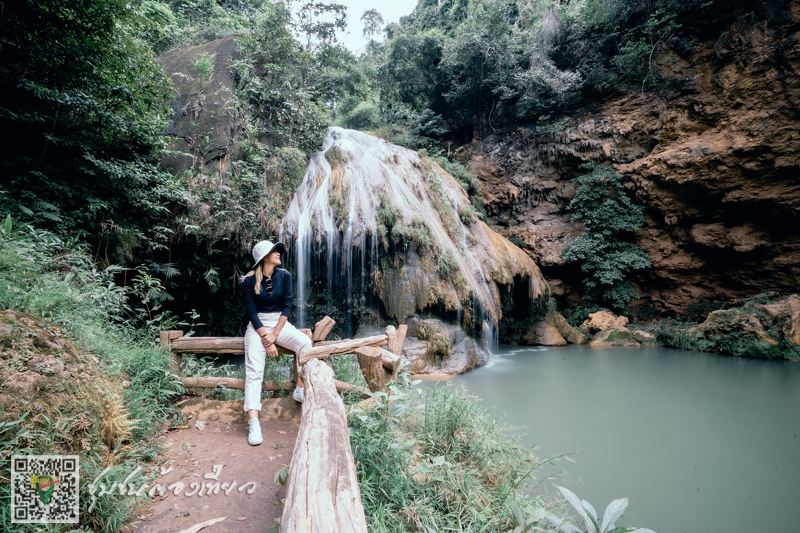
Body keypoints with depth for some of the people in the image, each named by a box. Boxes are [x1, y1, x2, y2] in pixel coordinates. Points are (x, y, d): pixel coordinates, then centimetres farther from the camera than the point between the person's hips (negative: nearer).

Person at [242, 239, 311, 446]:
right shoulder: (249, 280, -7)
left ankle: (300, 390, -10)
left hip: (280, 322, 2)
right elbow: (252, 312, -9)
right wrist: (266, 340, -17)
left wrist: (275, 335, -13)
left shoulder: (284, 276, 0)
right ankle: (253, 422, -28)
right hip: (258, 325, -2)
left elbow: (287, 305, -3)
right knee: (254, 370, -21)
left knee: (305, 342, -26)